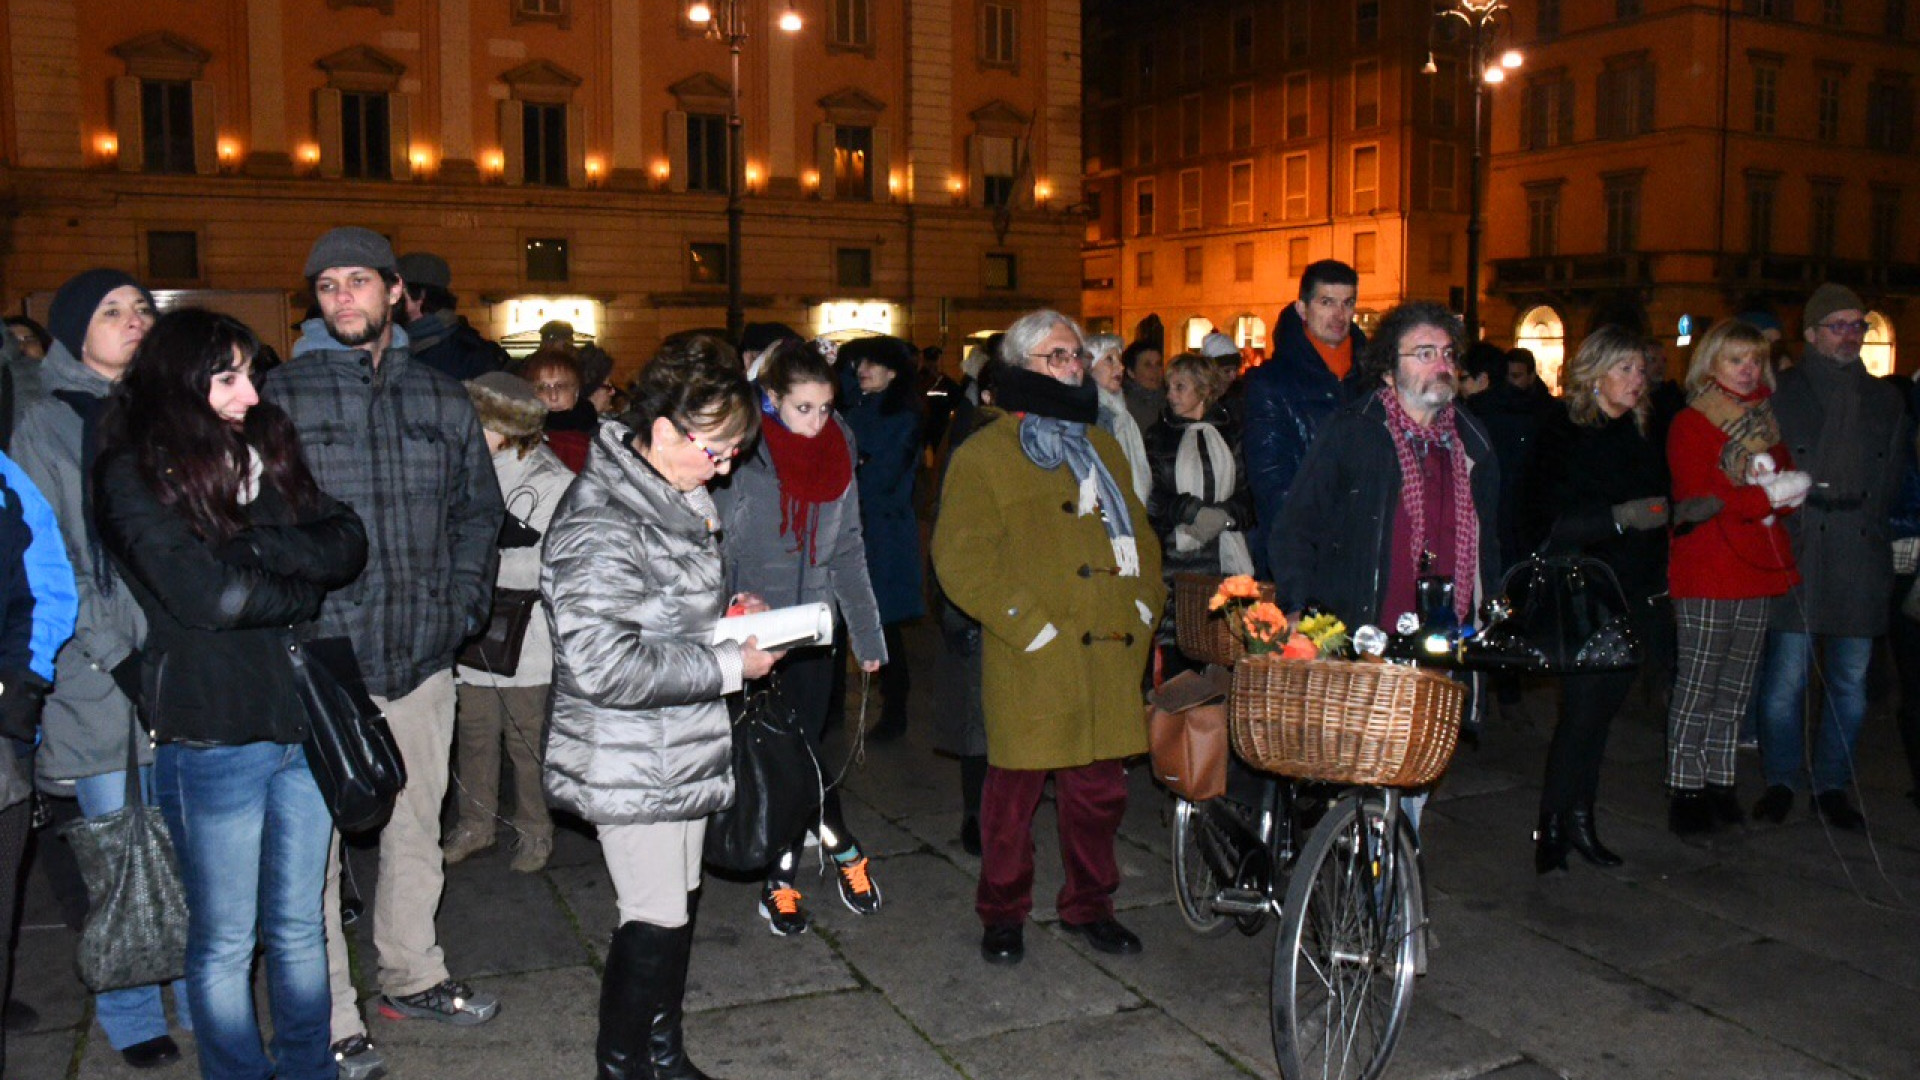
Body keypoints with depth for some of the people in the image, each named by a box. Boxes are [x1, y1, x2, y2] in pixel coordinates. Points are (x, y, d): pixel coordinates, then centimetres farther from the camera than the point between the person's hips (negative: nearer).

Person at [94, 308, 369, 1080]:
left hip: (302, 722, 5)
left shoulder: (265, 451, 8)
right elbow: (205, 595, -19)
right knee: (225, 944, 10)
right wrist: (304, 591, -5)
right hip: (211, 736, -5)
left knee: (299, 926, 17)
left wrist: (251, 542, -15)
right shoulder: (135, 478, -8)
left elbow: (346, 546, -1)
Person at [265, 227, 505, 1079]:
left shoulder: (441, 399, 9)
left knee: (416, 825, 17)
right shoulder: (282, 394, -1)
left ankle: (412, 975, 34)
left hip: (424, 654, 4)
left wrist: (462, 603, 5)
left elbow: (478, 508, 16)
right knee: (313, 842, 1)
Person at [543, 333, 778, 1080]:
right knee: (655, 920, 0)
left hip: (683, 751, 9)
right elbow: (603, 666, -30)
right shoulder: (601, 525, -24)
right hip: (629, 763, -9)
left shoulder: (676, 499, 8)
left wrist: (725, 608, 4)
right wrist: (729, 667, -22)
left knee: (680, 903, 19)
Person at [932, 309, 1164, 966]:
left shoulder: (1100, 446, 20)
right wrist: (1028, 624, -14)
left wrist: (1143, 606, 8)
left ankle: (1089, 905, 30)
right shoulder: (984, 454, -2)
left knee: (1100, 789, 12)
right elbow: (960, 557, -10)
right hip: (1030, 659, -5)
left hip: (1111, 651, 6)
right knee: (1015, 791, 5)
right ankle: (1002, 913, 23)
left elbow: (1137, 532, 23)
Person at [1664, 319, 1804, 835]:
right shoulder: (1691, 424, -4)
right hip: (1707, 574, -6)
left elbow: (1787, 487, 13)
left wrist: (1788, 488, -10)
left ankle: (1718, 782, 19)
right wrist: (1767, 495, -20)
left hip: (1757, 573, 6)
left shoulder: (1766, 420, 16)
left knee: (1736, 688, 10)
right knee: (1699, 687, -3)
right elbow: (1698, 500, -14)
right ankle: (1685, 790, 3)